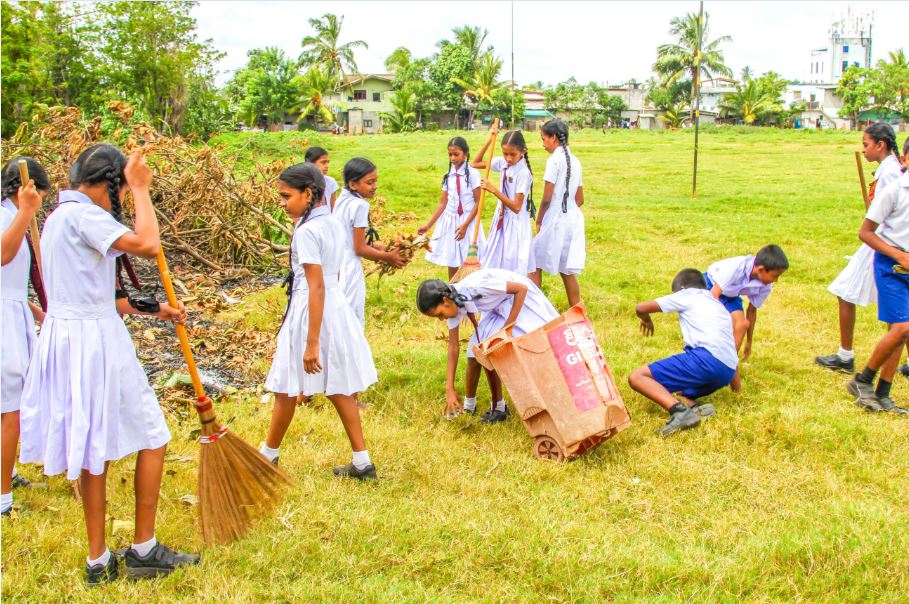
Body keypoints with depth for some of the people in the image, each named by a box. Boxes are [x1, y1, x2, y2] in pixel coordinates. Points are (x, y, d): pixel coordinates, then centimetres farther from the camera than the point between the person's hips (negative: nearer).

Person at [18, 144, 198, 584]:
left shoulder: (60, 216, 17)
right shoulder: (81, 214, -14)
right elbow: (147, 245, -27)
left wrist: (153, 310, 20)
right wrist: (141, 189, -14)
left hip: (67, 336, 9)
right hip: (94, 343, -9)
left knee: (94, 450, 14)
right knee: (151, 437, 4)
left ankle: (99, 562, 22)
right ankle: (143, 551, 13)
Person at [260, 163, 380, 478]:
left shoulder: (307, 231, -19)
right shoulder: (333, 224, 7)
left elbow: (317, 287, -22)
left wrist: (312, 343, -22)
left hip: (312, 310, -8)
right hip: (337, 305, 8)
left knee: (287, 388, 10)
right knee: (340, 387, 12)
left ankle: (269, 454, 28)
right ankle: (362, 462, 15)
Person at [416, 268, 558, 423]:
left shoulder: (475, 286, -37)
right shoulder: (453, 304, -12)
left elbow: (522, 288, -29)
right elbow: (453, 347, -5)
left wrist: (508, 328, -26)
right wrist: (449, 389, -8)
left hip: (519, 299, -7)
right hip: (497, 308, 7)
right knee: (475, 354, -2)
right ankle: (468, 406, 13)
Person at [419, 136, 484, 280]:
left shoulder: (472, 174, -9)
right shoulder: (448, 176, 5)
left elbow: (478, 202, -10)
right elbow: (443, 203, 7)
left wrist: (465, 225, -18)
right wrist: (429, 225, 2)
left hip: (468, 220, -4)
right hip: (450, 221, 5)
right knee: (451, 261, 10)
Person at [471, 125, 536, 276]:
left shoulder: (523, 173, -21)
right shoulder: (502, 163, -1)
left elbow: (516, 207, -22)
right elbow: (475, 164, 9)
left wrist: (494, 190, -26)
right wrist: (489, 140, 0)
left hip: (515, 223, -7)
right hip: (501, 219, 7)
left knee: (513, 266, -1)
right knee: (496, 265, 13)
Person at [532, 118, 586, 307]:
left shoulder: (554, 160, -13)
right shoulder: (574, 160, 11)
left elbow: (546, 198, -14)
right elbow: (580, 199, 15)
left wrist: (539, 221, -2)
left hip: (555, 219, -8)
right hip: (574, 218, 8)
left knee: (535, 263, 5)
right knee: (567, 271, 13)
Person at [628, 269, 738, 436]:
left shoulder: (687, 295, 15)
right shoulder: (718, 305, 34)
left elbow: (641, 308, 11)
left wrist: (647, 320, 34)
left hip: (707, 357, -7)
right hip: (727, 373, 7)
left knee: (636, 377, -8)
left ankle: (679, 410, -31)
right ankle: (694, 405, -6)